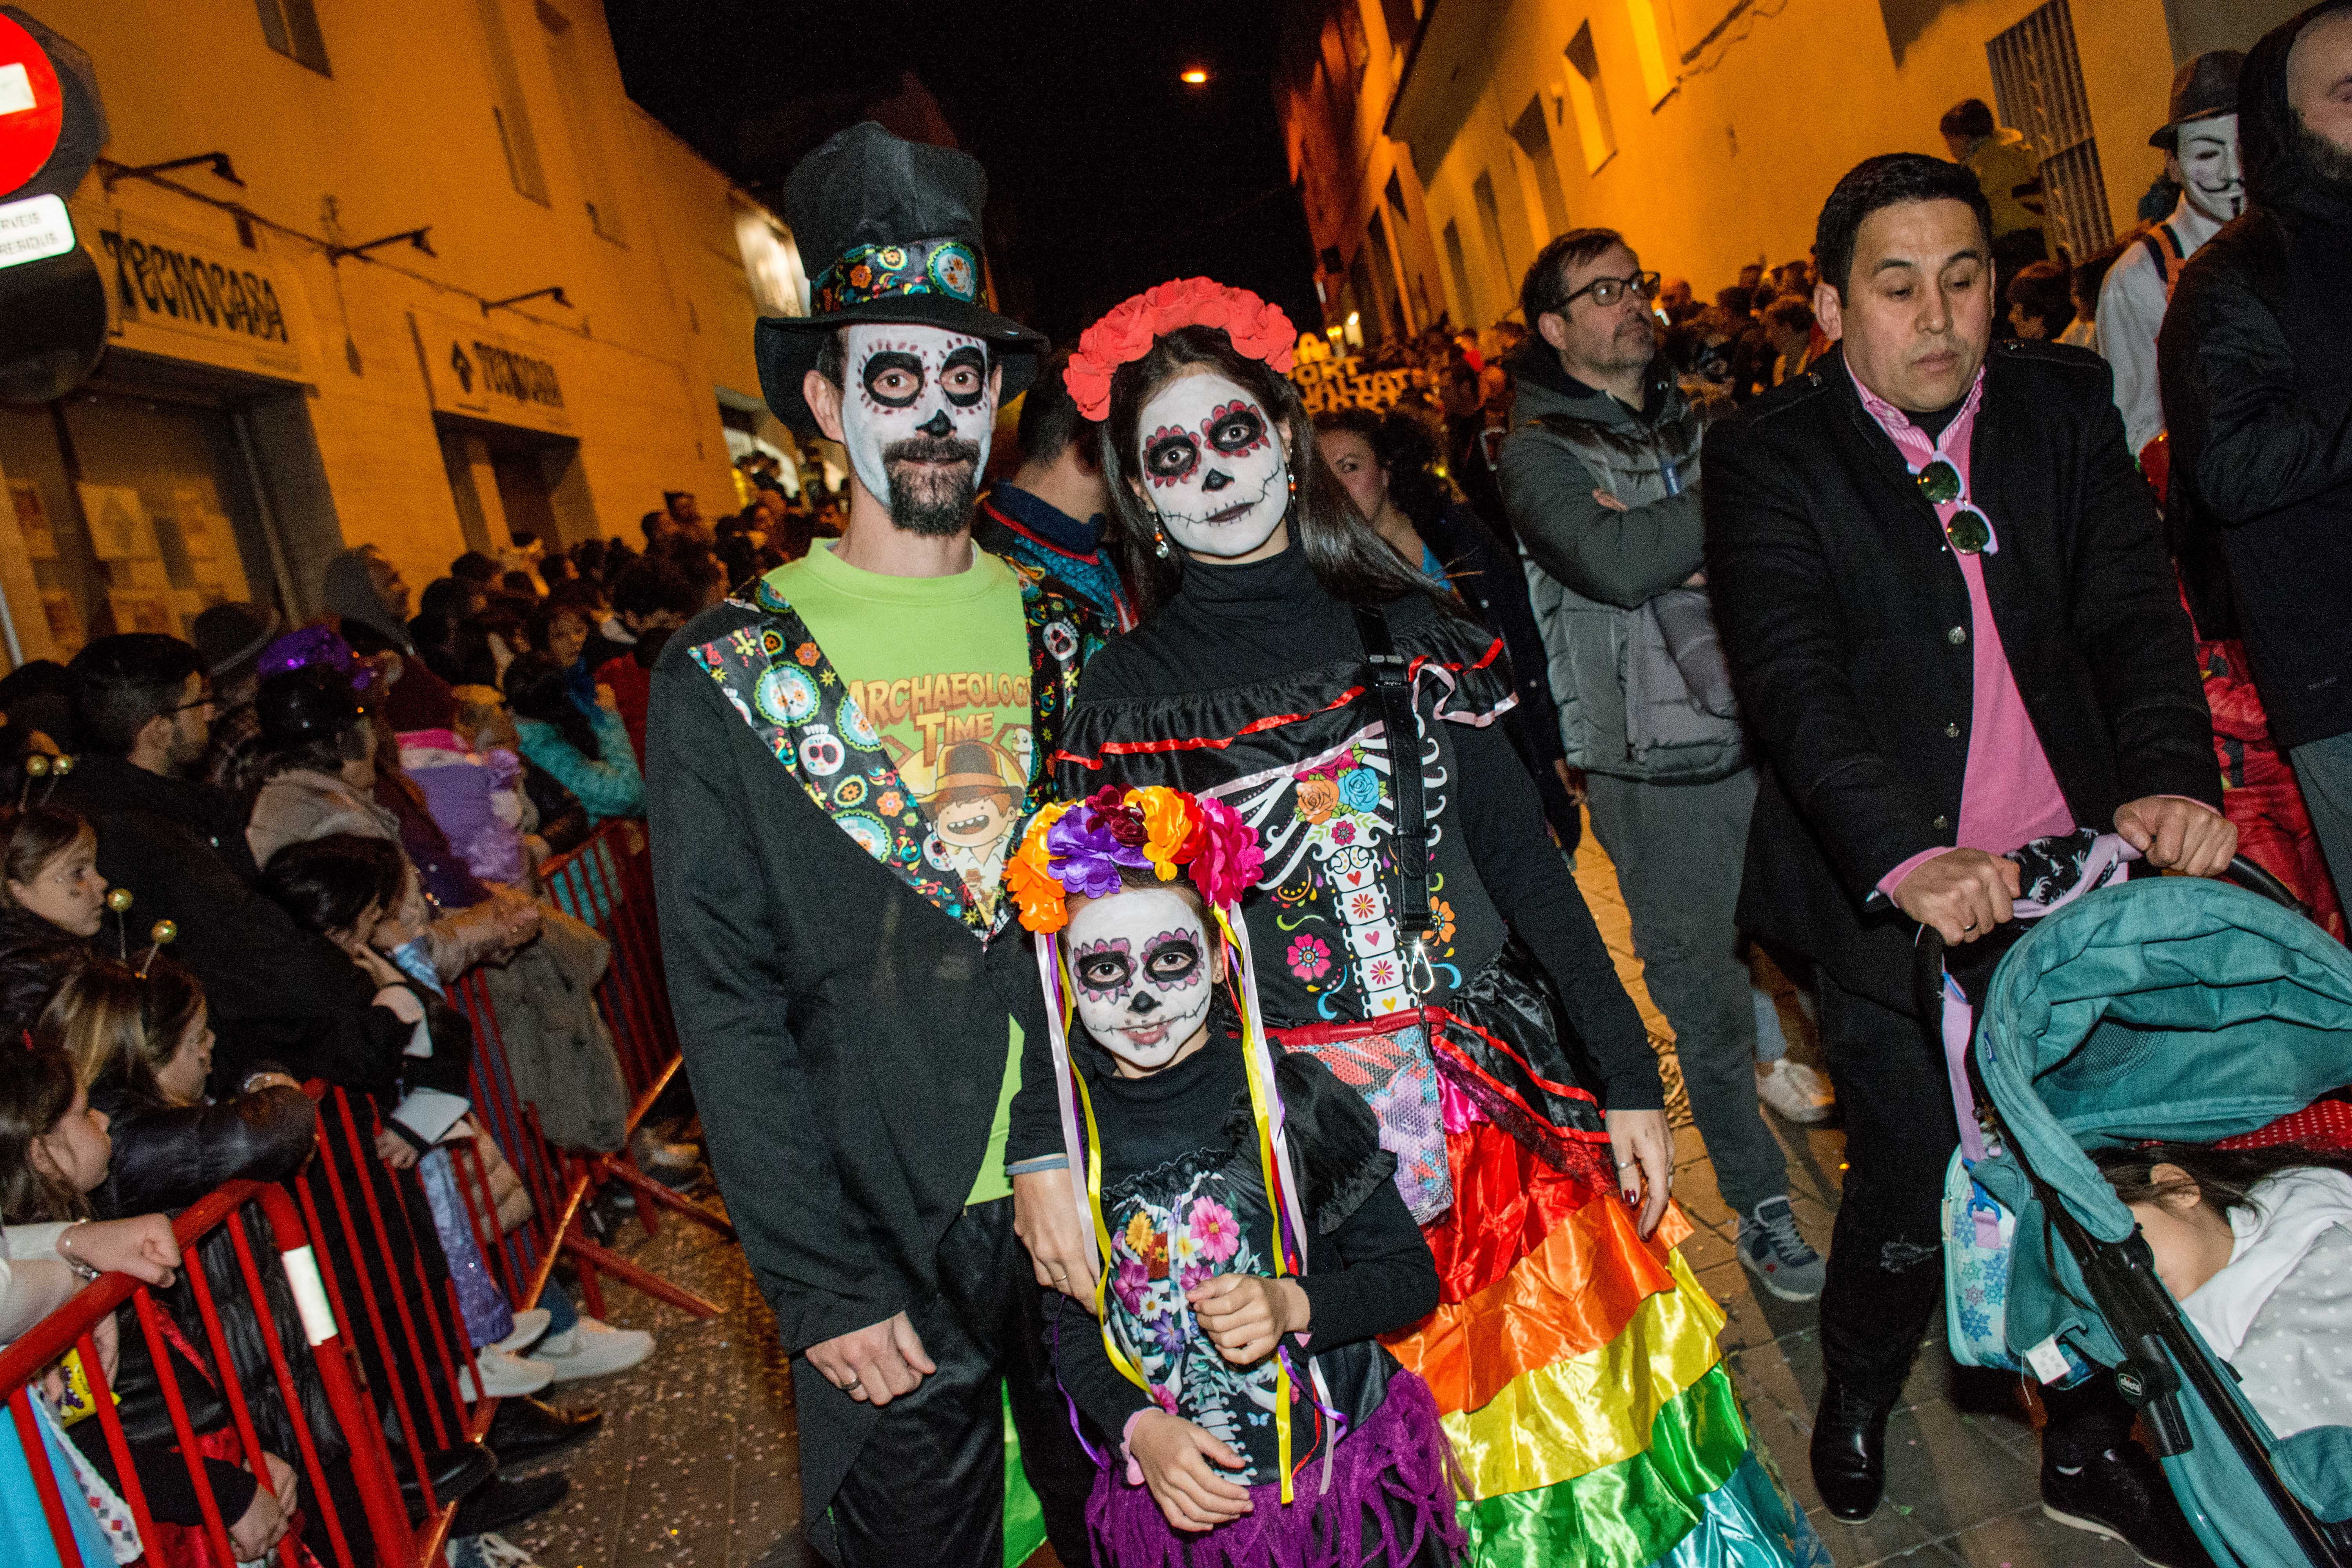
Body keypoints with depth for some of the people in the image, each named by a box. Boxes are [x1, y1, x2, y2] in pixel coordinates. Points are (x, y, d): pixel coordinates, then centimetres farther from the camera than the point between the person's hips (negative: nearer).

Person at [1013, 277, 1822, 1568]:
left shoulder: (1408, 629, 2)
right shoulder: (1126, 696, -3)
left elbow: (1524, 862, 2)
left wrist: (1625, 1077, 1)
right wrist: (1038, 1149, -20)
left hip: (1503, 1098, 2)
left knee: (1572, 1422, 15)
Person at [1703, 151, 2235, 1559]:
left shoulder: (2065, 404, 4)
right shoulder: (1769, 457, -9)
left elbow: (2136, 609, -3)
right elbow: (1793, 680, -21)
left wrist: (2170, 776, -22)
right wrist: (1908, 860, -35)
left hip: (2075, 865, 4)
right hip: (1892, 899, -3)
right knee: (1919, 1184, 1)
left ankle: (2089, 1444, 37)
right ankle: (1857, 1392, 35)